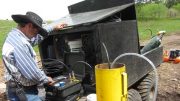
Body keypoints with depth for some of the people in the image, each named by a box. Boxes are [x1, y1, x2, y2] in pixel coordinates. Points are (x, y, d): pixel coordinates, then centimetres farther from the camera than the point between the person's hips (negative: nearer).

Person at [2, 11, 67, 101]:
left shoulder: (15, 35, 5)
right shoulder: (19, 44, -28)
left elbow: (38, 35, 22)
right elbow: (32, 72, -27)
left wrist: (54, 27, 27)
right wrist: (46, 79, -8)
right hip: (23, 92, -10)